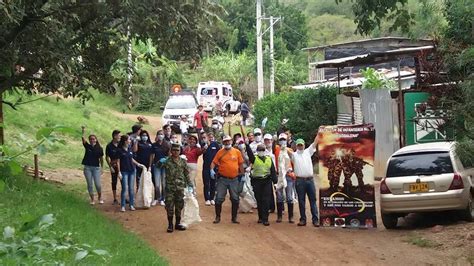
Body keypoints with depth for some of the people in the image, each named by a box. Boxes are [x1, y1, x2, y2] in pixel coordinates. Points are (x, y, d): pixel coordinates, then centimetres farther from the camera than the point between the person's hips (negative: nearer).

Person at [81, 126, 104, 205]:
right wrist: (83, 132, -32)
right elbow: (83, 139, -15)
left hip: (96, 168, -1)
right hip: (87, 167, 1)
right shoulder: (87, 146, 1)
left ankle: (100, 198, 18)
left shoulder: (99, 149, 0)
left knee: (97, 184, -5)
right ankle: (92, 199, 16)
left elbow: (101, 159, 6)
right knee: (89, 184, 5)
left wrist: (102, 168, 5)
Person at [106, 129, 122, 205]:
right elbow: (107, 157, -1)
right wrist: (110, 167, -7)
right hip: (114, 166, -2)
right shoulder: (109, 146, -4)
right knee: (114, 182, 5)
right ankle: (115, 199, 12)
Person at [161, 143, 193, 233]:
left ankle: (178, 223, 20)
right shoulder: (167, 161, -2)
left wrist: (189, 185, 5)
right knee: (169, 207, -2)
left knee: (179, 206, 9)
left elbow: (186, 174, 10)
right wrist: (161, 162, -31)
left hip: (180, 187, 3)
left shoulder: (183, 161, 6)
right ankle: (170, 225, 6)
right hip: (170, 187, -2)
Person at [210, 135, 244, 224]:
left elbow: (241, 164, 10)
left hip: (234, 179, 1)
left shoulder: (237, 152, 4)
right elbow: (214, 162, -2)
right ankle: (218, 217, 10)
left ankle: (234, 217, 17)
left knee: (235, 199, 5)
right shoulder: (220, 152, 0)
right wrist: (212, 169, -20)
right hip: (222, 179, -1)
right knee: (219, 198, -2)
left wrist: (242, 175, 9)